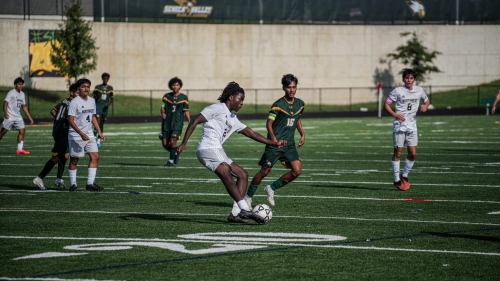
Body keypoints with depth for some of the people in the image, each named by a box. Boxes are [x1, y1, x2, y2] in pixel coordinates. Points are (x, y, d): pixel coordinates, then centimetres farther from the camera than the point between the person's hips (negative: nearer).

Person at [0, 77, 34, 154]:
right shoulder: (11, 93, -7)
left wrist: (30, 118, 19)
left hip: (18, 116, 7)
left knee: (22, 130, -4)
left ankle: (19, 149, -3)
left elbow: (24, 107, 21)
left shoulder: (22, 94, 14)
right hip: (10, 116, -7)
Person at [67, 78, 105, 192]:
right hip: (76, 136, -6)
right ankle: (73, 184, 13)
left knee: (95, 156, -5)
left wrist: (99, 131, 15)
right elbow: (70, 120, -18)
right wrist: (81, 133, -25)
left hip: (89, 135, 6)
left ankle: (90, 183, -3)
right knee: (74, 160, 2)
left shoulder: (92, 101, 10)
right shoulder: (74, 102, -14)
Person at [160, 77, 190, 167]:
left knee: (173, 140, -18)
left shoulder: (184, 98, 3)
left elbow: (186, 111, 6)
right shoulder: (166, 96, 7)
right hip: (167, 122, 3)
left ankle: (171, 161, -5)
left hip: (177, 123, -3)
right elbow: (163, 107, 5)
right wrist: (163, 113, -17)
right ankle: (175, 153, 28)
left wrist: (190, 122, -4)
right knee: (165, 143, -1)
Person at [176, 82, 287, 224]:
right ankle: (244, 209, -39)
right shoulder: (218, 108, 0)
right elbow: (194, 122, -6)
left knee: (242, 174, 9)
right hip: (208, 148, -10)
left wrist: (273, 143, 25)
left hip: (216, 151, 10)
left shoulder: (233, 119, 27)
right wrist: (184, 144, -12)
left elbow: (250, 133, 30)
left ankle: (235, 213, -1)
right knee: (227, 175, -24)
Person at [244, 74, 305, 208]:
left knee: (297, 170, -11)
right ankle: (248, 196, 17)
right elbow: (269, 123, -12)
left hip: (289, 144, 5)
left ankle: (271, 188, 8)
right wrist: (273, 138, -27)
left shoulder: (300, 104, 7)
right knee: (264, 171, -3)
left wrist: (302, 134, 13)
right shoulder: (278, 105, -11)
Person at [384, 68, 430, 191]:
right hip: (399, 125, -4)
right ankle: (397, 180, 6)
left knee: (413, 153, 0)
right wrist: (395, 114, -19)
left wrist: (425, 106, -1)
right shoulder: (398, 91, -6)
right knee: (398, 152, -2)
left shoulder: (419, 90, 6)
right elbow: (386, 104, -4)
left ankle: (404, 176, 20)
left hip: (412, 126, 4)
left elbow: (427, 100, 23)